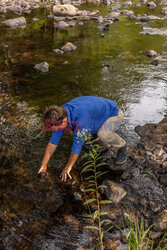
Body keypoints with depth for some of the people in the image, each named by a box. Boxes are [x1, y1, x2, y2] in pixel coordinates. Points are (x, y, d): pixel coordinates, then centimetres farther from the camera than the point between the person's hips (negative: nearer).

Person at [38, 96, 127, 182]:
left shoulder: (81, 117, -41)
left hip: (114, 114, -8)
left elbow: (77, 144, -33)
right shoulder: (61, 114, -16)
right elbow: (54, 140, -9)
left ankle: (121, 145, -3)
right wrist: (43, 165, -8)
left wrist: (68, 167, -21)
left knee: (102, 134, -36)